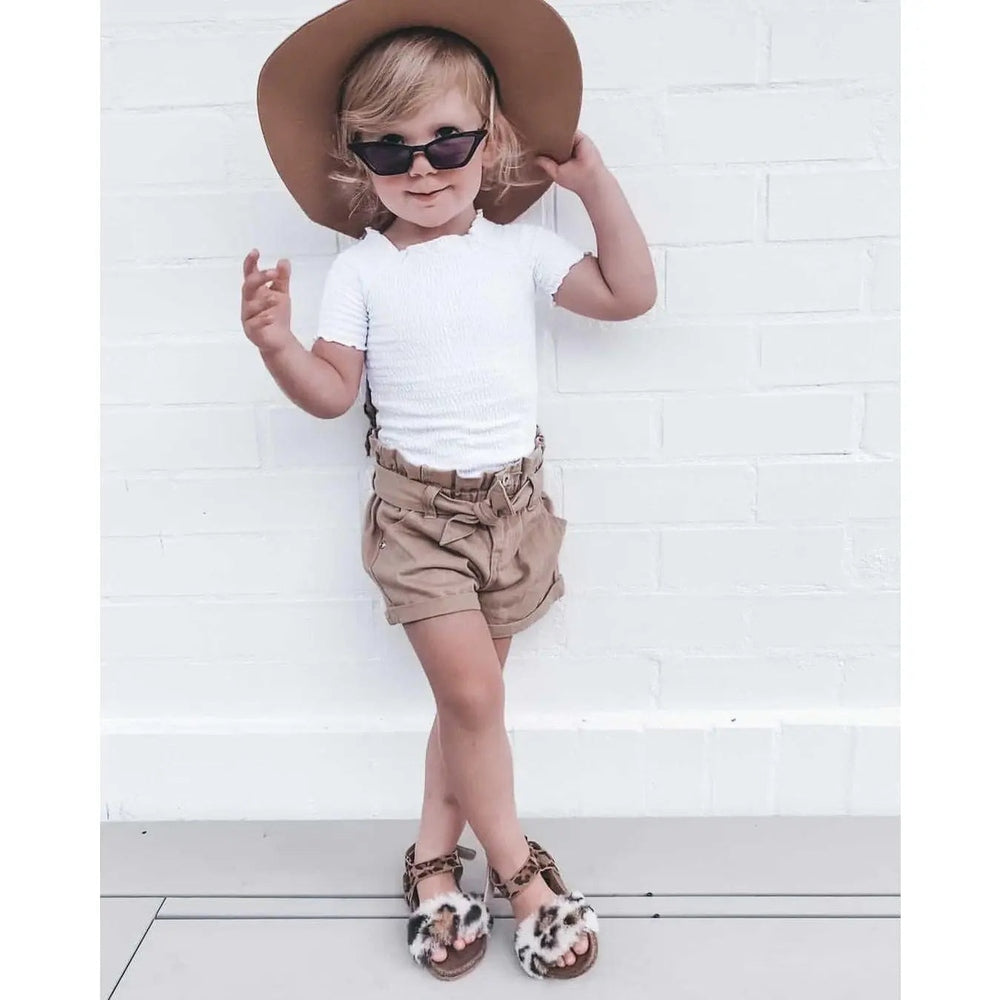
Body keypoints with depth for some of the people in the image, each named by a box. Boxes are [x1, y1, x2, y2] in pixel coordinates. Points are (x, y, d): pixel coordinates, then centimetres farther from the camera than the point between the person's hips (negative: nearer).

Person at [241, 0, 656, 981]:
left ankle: (433, 858, 28)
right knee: (473, 693, -8)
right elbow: (332, 392, -4)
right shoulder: (360, 271, -3)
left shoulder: (520, 249, 2)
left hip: (513, 498, 3)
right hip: (417, 506, -2)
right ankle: (519, 870, 14)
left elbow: (629, 293, 3)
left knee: (468, 693, 10)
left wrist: (595, 181, 0)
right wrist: (278, 344, -23)